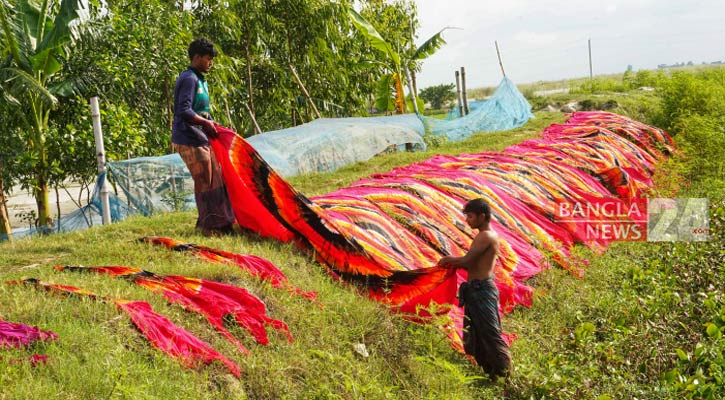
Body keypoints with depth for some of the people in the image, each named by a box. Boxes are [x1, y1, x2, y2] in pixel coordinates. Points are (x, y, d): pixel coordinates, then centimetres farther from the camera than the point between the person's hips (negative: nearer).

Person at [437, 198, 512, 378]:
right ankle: (489, 371, 22)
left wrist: (449, 260, -4)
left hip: (481, 290, -11)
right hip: (477, 289, 11)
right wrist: (453, 262, 2)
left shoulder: (486, 236, -15)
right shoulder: (488, 235, 16)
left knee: (490, 333, -7)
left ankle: (505, 374, -2)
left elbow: (467, 260, -21)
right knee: (474, 335, 15)